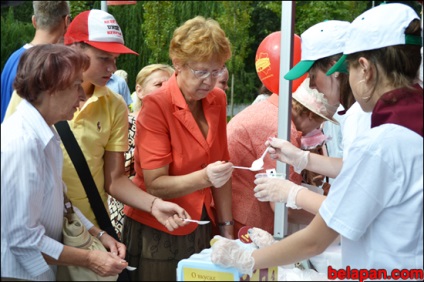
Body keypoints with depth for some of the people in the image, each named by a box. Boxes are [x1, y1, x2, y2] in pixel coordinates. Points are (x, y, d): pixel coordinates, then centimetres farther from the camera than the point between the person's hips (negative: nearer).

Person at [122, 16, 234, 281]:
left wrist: (226, 227, 3)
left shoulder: (217, 100, -1)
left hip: (201, 227, 6)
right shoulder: (156, 105, -19)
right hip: (157, 232, -5)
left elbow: (221, 166, 4)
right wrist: (204, 178, -34)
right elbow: (155, 184, -20)